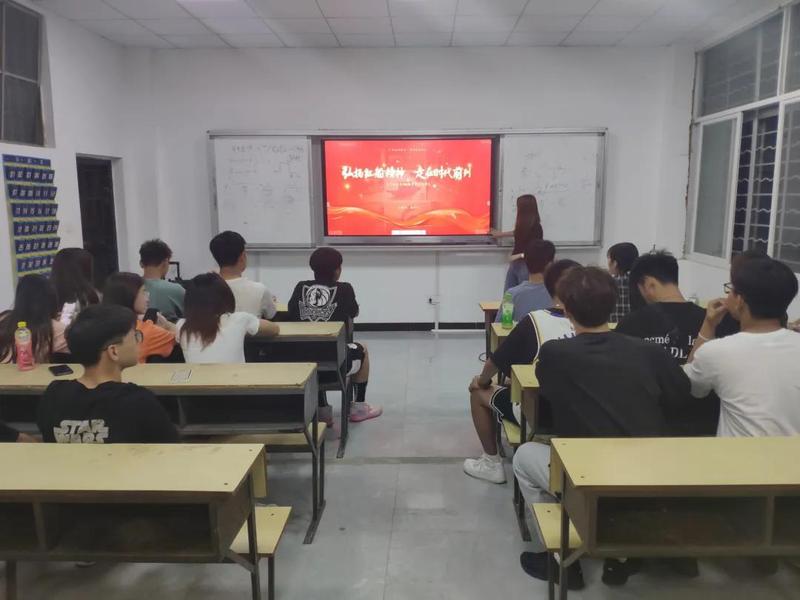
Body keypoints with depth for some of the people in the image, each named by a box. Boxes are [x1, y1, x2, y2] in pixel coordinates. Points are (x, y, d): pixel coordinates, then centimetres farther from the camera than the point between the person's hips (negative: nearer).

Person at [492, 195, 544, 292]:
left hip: (527, 266, -8)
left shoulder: (535, 227, -15)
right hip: (514, 264, 8)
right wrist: (501, 234, 43)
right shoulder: (522, 224, 6)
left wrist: (520, 255, -20)